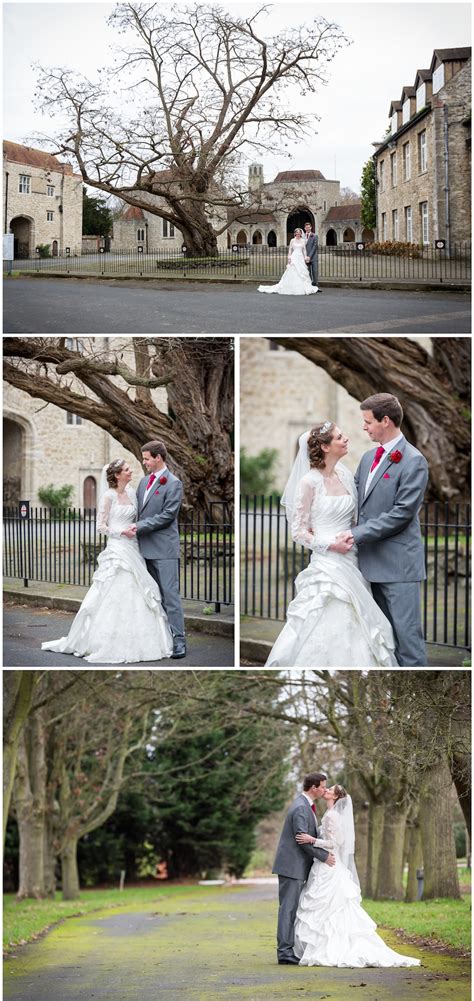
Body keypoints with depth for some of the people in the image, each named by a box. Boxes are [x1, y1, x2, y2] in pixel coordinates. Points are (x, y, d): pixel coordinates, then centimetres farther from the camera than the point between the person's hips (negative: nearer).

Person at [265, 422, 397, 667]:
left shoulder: (345, 475, 8)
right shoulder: (309, 482, -9)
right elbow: (299, 531, -7)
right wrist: (330, 544, -16)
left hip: (351, 562, 6)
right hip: (327, 563, -6)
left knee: (353, 628, 6)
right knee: (328, 626, -6)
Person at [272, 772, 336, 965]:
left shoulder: (305, 805, 16)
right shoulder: (301, 808, -17)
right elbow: (302, 838, -21)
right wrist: (323, 856, -16)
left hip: (297, 866, 10)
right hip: (292, 866, -10)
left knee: (293, 909, 10)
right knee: (288, 908, -8)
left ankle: (288, 950, 12)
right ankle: (285, 952, -8)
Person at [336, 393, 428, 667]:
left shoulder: (414, 461, -12)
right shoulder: (369, 458, 13)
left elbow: (402, 513, -17)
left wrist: (358, 533, -16)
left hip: (399, 563, -8)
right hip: (373, 561, 8)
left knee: (407, 633, -6)